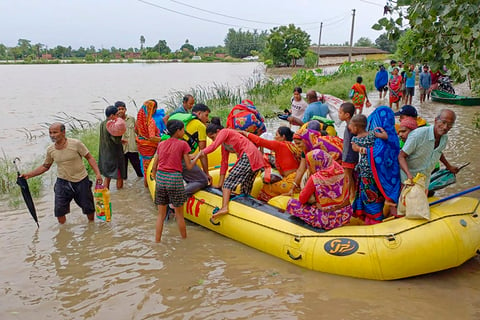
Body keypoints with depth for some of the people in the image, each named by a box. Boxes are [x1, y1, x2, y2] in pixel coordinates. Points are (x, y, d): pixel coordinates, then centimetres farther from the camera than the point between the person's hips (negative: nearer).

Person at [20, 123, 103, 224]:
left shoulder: (76, 144, -17)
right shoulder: (50, 150, -4)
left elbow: (90, 158, -10)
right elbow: (45, 166, 10)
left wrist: (97, 173, -21)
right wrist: (28, 175, 3)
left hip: (81, 181, -3)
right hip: (62, 181, 3)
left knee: (88, 208, 9)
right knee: (59, 210, -1)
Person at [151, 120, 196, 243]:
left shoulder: (161, 144, 10)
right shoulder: (183, 144, -4)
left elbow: (154, 168, 11)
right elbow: (189, 166, -2)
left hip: (160, 178, 5)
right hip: (175, 179, -4)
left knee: (161, 215, 13)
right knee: (179, 215, 10)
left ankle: (157, 241, 16)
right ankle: (184, 239, 22)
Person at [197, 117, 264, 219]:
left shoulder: (224, 131, 2)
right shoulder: (224, 143, 27)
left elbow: (213, 146, -15)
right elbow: (224, 162, 25)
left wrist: (199, 153, -8)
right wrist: (220, 183, 22)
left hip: (249, 156, -10)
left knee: (229, 181, -14)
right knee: (245, 190, 12)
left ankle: (224, 207, -27)